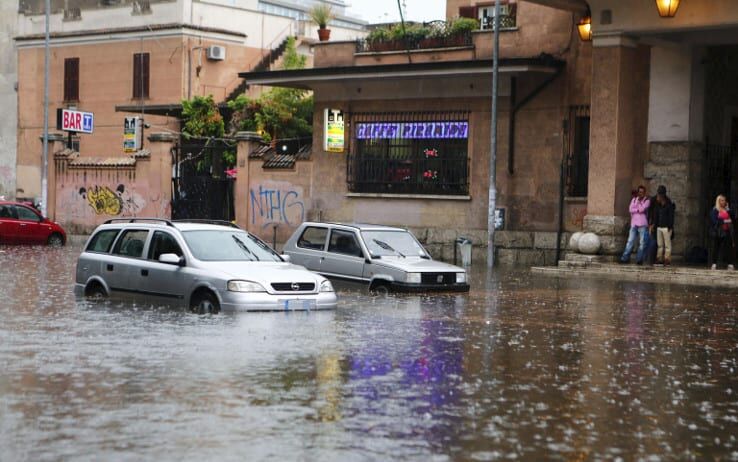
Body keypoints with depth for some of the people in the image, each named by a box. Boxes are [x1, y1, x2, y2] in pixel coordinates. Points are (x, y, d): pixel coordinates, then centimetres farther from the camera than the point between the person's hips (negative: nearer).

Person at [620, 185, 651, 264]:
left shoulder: (647, 200, 3)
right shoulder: (634, 199, 14)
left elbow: (642, 209, -12)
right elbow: (631, 209, 2)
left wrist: (639, 201, 2)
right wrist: (638, 210, -8)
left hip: (643, 224, -3)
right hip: (634, 224, 3)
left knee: (642, 242, -4)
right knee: (630, 241, -1)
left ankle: (639, 259, 0)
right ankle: (625, 258, -2)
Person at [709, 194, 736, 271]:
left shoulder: (727, 210, 15)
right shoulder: (714, 211, 0)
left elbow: (733, 217, 5)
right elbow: (715, 221, -11)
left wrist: (728, 209, -2)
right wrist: (724, 221, -16)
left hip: (727, 231, 4)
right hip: (718, 232, -4)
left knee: (730, 248, -2)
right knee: (716, 248, -3)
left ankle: (730, 264, -1)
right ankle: (714, 264, 2)